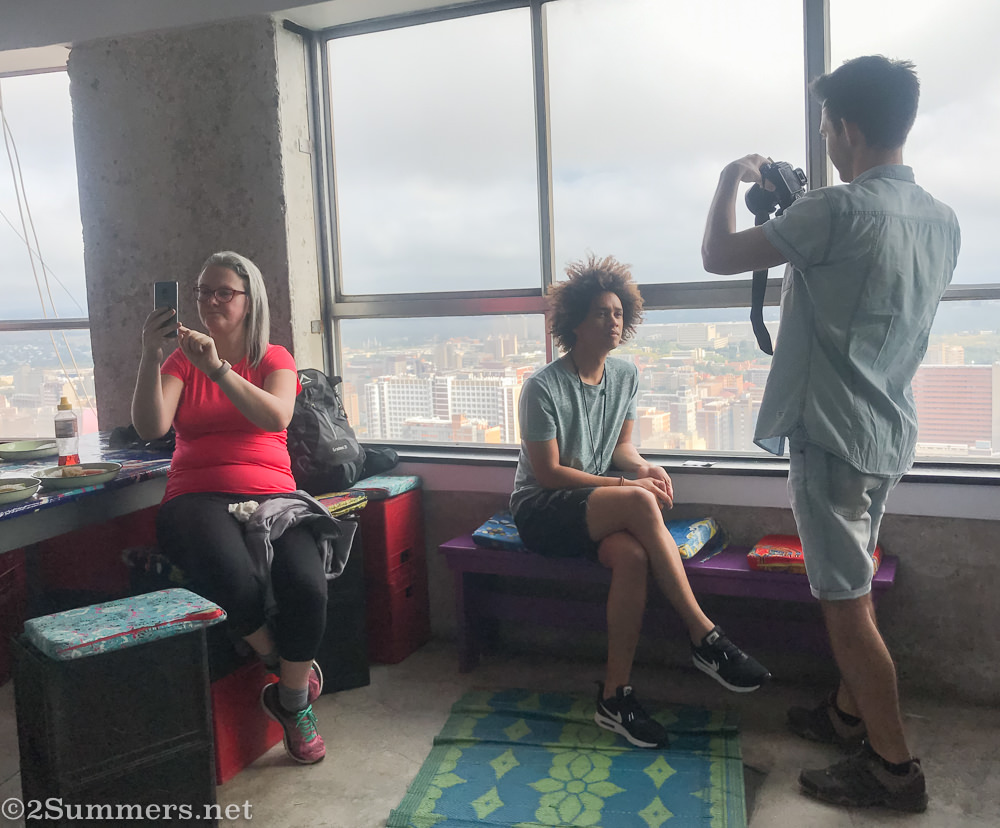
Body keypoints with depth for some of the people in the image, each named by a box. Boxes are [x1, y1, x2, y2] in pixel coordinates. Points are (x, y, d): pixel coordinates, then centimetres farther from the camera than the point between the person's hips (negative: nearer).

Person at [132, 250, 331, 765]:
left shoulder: (274, 359, 14)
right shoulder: (181, 362, 15)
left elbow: (276, 417, -9)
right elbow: (150, 428, -3)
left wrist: (218, 369, -21)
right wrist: (151, 356, -16)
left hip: (269, 493, 1)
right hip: (198, 496, -1)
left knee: (307, 585, -28)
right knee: (236, 582, -35)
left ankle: (295, 704, -2)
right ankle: (282, 666, -2)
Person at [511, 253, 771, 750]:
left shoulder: (625, 376, 6)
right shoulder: (544, 387, -14)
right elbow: (547, 472, -14)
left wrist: (643, 468, -10)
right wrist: (628, 486, -18)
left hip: (594, 506, 5)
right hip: (540, 509, -5)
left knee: (632, 556, -33)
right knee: (640, 502, -34)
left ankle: (615, 695, -25)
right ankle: (705, 638, -27)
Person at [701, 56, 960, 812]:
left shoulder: (839, 211, -20)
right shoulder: (941, 220, 6)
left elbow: (719, 256, -14)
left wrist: (733, 179, 4)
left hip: (834, 436, -9)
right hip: (890, 432, 9)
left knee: (846, 603, 2)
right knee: (852, 586, 22)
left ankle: (894, 766, 13)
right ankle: (850, 712, 38)